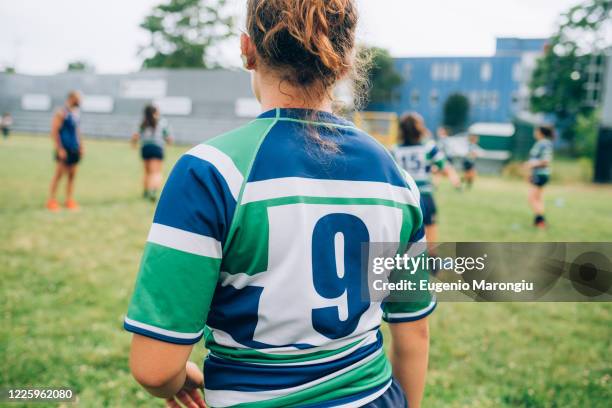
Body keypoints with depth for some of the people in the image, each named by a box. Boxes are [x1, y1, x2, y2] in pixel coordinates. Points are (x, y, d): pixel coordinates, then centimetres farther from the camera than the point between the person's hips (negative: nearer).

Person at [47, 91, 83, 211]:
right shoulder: (61, 113, -10)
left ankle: (69, 200, 13)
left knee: (72, 175, 8)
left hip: (74, 150, 8)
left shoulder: (76, 113, 14)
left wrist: (81, 147, 15)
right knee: (59, 174, -4)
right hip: (64, 150, -8)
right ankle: (51, 201, 3)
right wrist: (60, 149, -19)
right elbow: (54, 131, -15)